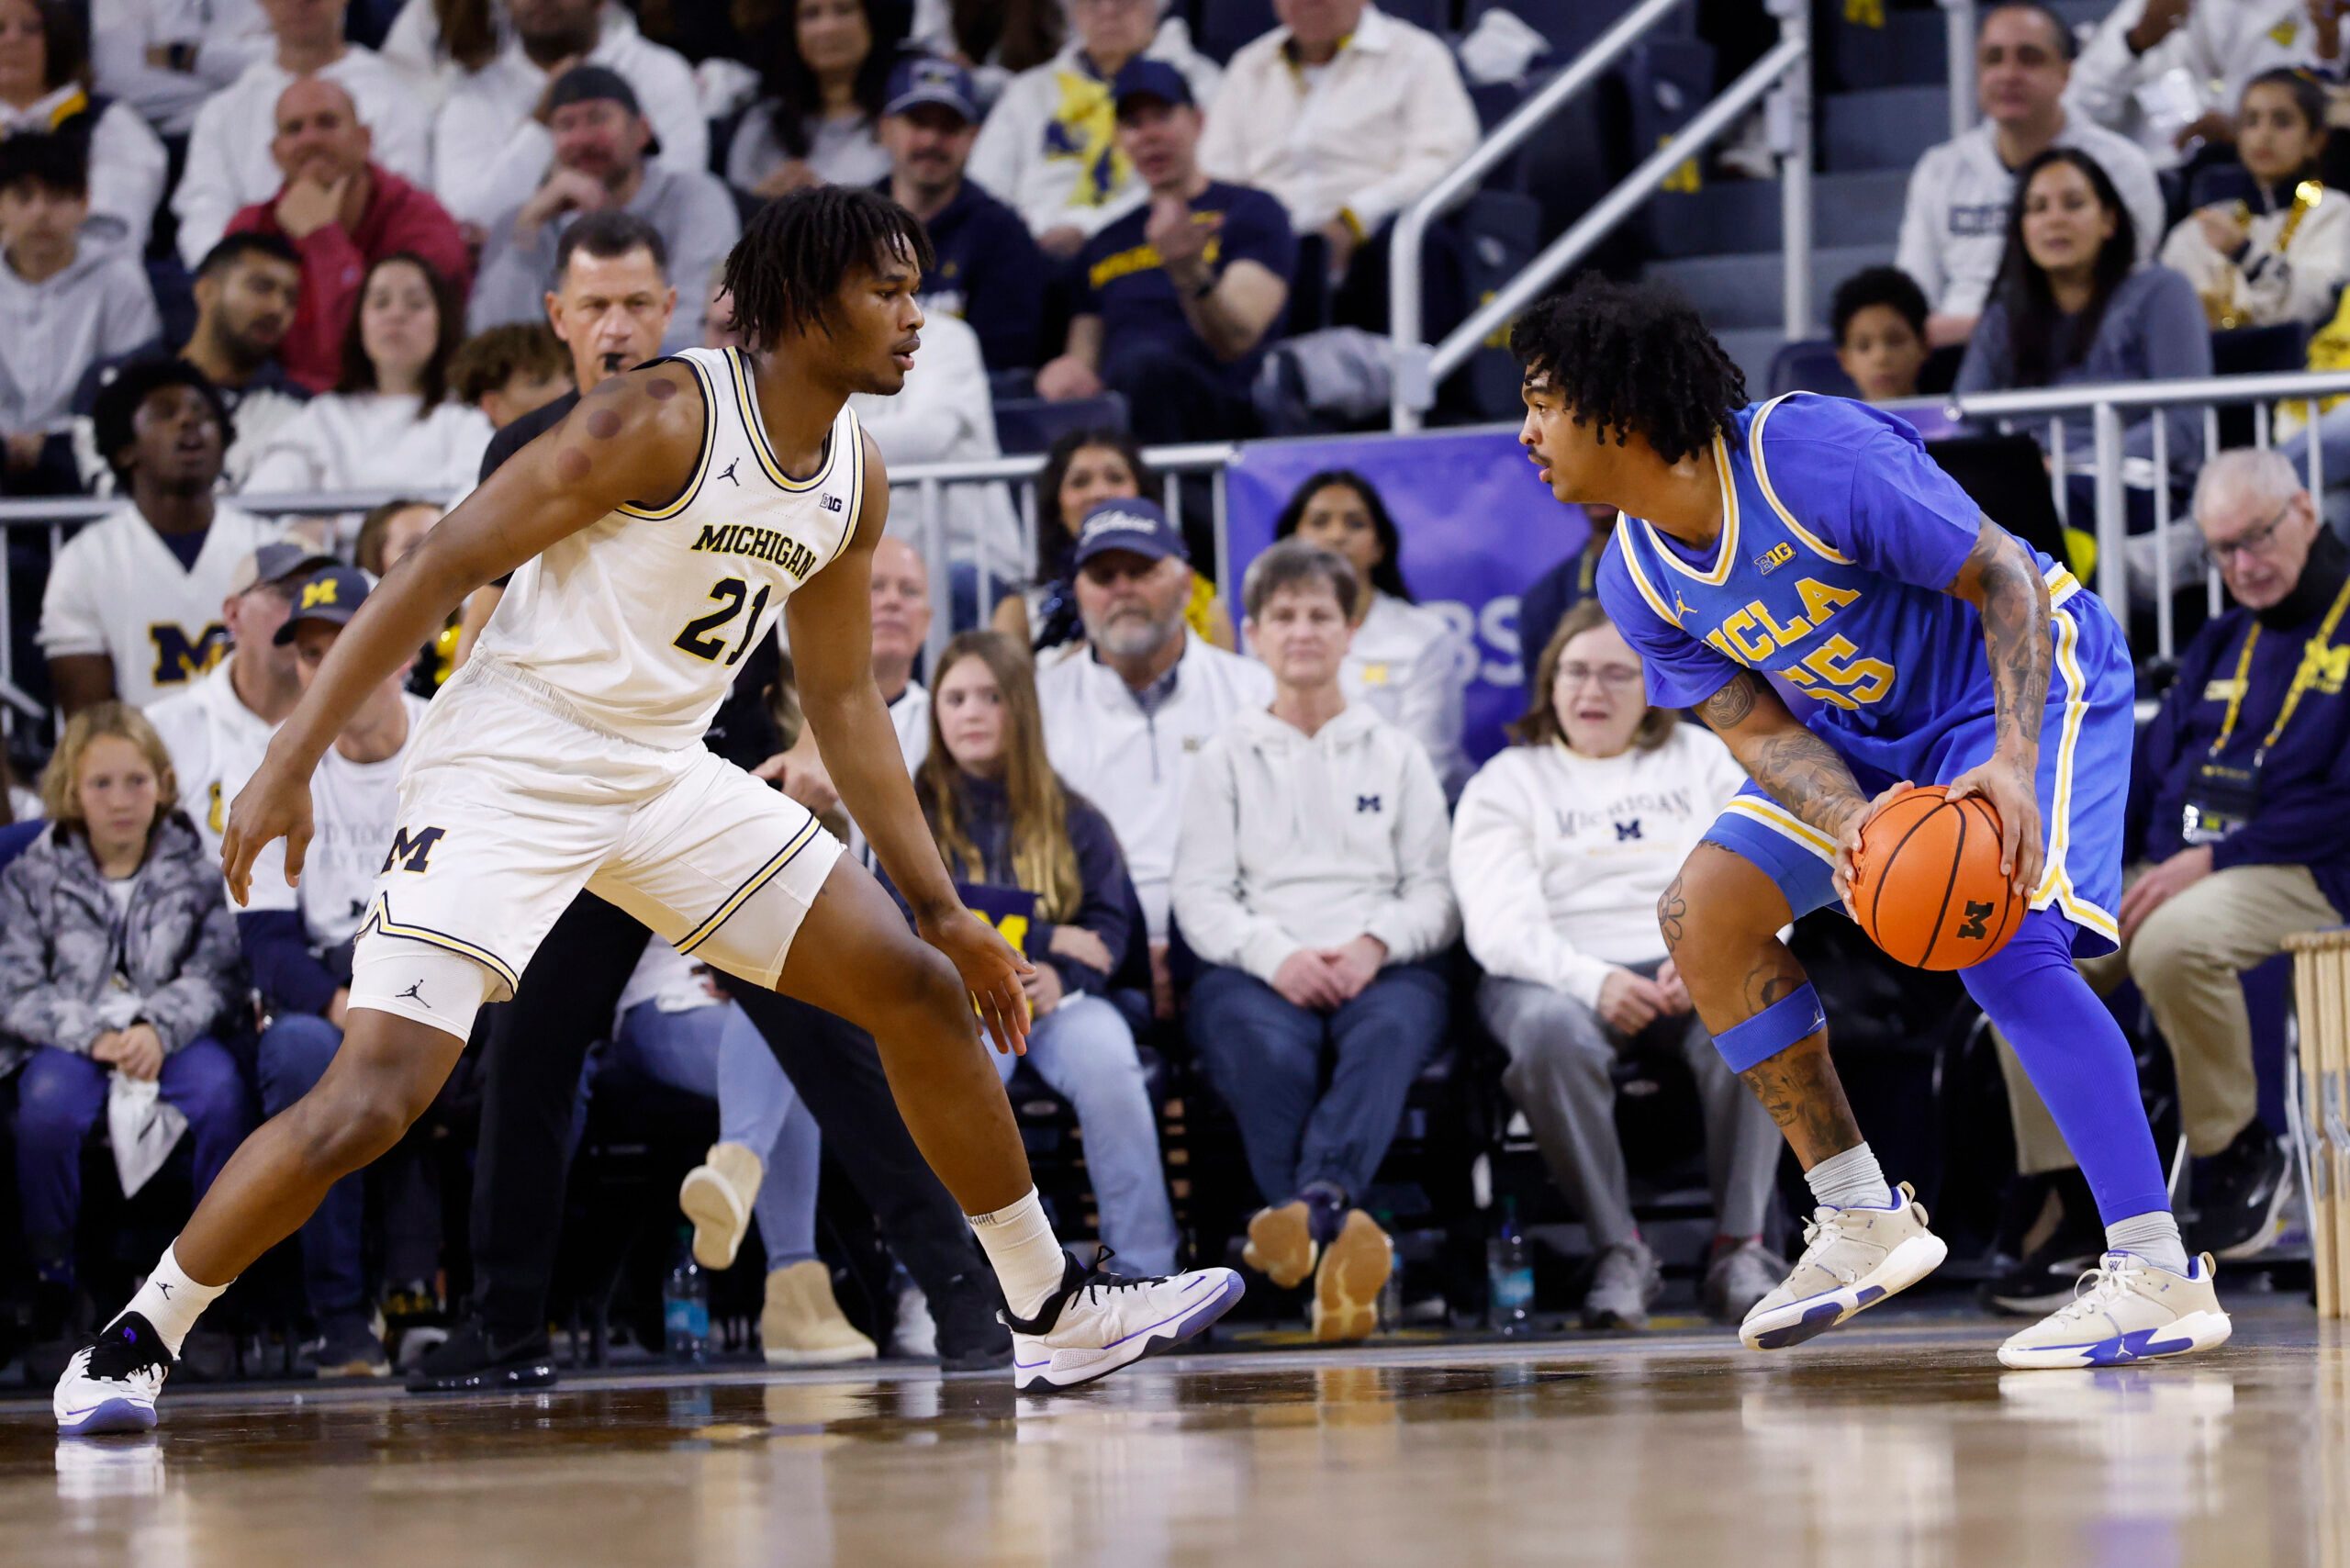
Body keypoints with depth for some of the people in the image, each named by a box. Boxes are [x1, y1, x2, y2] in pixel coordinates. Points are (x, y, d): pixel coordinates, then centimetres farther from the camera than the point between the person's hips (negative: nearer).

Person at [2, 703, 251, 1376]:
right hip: (71, 1041, 0)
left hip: (172, 1036, 1)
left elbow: (212, 974, -2)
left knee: (220, 1091, -32)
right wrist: (92, 1036, -19)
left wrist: (157, 1030, -21)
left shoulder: (197, 871, 6)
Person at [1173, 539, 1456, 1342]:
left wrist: (1376, 945, -10)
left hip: (1383, 968, 0)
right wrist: (1275, 955, -13)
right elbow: (1202, 898, 8)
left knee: (1387, 1033, -38)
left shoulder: (1396, 755, 24)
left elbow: (1435, 892, 13)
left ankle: (1313, 1207, -61)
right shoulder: (1226, 758, 21)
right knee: (1268, 1049, -38)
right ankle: (1337, 1243, -55)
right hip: (1254, 971, 0)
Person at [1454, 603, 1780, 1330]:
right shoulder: (1508, 782, 13)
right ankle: (1619, 1250, -29)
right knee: (1552, 1034, -38)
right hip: (1560, 975, -1)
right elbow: (1500, 924, -3)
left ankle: (1740, 1246, -30)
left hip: (1693, 973, 1)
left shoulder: (1703, 760, 19)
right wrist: (1593, 982, -22)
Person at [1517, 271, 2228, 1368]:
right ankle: (1860, 1224, 7)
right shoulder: (1637, 581, -9)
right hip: (1860, 728, 8)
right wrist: (1849, 828, -35)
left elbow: (2006, 579, -27)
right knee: (1703, 912, -2)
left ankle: (2161, 1278, -28)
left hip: (2027, 672, -8)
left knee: (1998, 943, -28)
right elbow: (1755, 733, -12)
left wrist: (2014, 764, -41)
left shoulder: (1816, 455, -31)